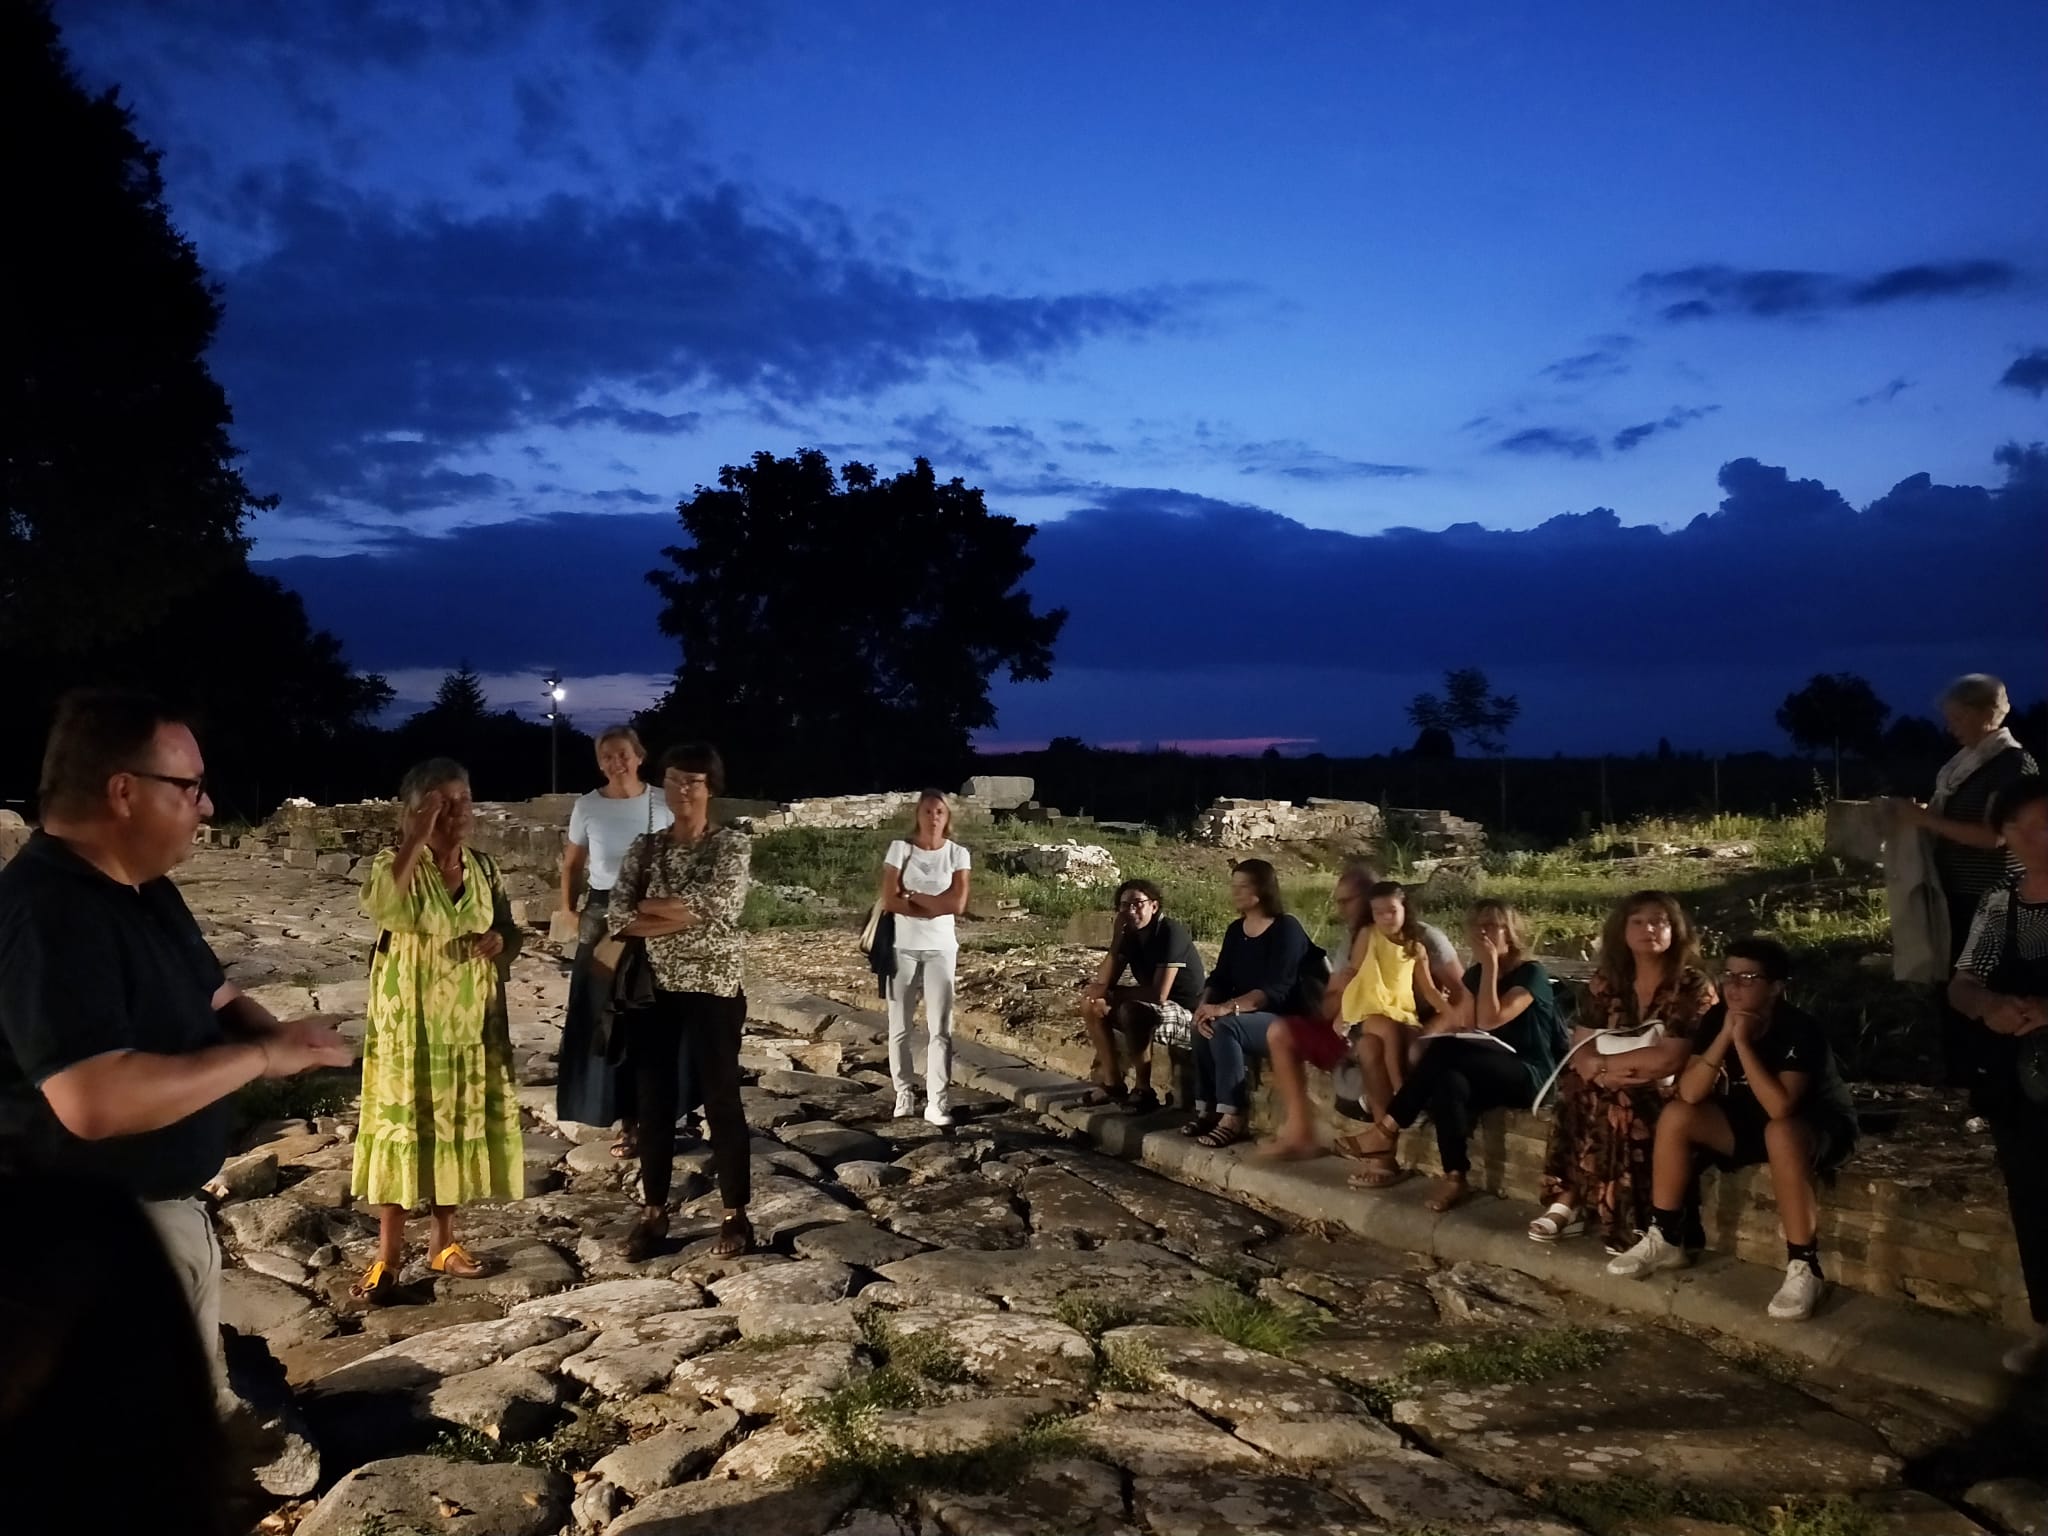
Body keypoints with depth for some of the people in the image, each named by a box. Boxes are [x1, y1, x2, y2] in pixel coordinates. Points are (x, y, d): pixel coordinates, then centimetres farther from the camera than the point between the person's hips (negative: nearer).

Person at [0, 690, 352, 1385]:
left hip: (165, 1206, 10)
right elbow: (97, 1101, -37)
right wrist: (263, 1055, -27)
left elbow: (214, 996, 16)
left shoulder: (145, 890, 6)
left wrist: (278, 1034, -7)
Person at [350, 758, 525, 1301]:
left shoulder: (484, 868, 3)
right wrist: (416, 839, -32)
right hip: (409, 1023, -4)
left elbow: (510, 929, 13)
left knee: (457, 1128, 11)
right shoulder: (394, 864, -10)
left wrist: (500, 941, -10)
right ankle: (388, 1254, 13)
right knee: (403, 1125, 1)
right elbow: (379, 905, -32)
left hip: (470, 1022, 4)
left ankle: (442, 1241, 26)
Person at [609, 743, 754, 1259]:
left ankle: (736, 1215, 15)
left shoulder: (732, 844, -6)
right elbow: (617, 917, -6)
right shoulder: (644, 848, 5)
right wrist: (685, 916, -17)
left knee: (722, 1102, 4)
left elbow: (716, 905, -22)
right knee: (652, 1102, 10)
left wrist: (650, 907, -11)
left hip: (713, 991, -4)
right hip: (653, 990, 4)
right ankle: (653, 1211, 23)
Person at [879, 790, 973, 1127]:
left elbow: (957, 904, -11)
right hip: (902, 946, 0)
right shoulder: (900, 848, -2)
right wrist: (933, 907, -13)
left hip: (940, 948, 0)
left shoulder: (958, 854, 0)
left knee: (940, 1027, -4)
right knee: (899, 1026, 5)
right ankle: (905, 1095, 16)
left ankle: (938, 1102, -1)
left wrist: (912, 894, -9)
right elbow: (889, 901, -10)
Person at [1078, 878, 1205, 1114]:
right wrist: (1116, 939, -18)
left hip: (1187, 1012, -9)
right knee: (1091, 1004, -1)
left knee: (1130, 1009, -34)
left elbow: (1159, 994, -30)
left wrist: (1113, 993, -17)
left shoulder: (1171, 932, -22)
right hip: (1151, 1008, 9)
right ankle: (1113, 1083, 3)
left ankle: (1144, 1091, -21)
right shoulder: (1130, 935, 1)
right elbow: (1103, 982, -8)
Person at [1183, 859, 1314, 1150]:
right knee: (1205, 1025, -22)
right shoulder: (1235, 931, 11)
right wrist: (1204, 1006, -18)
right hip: (1245, 1019, 7)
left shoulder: (1287, 930, -13)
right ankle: (1207, 1109, -18)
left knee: (1224, 1026, -31)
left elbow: (1275, 990, -23)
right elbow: (1219, 979, 5)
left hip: (1285, 1021, -7)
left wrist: (1227, 1008, -34)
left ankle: (1233, 1117, -30)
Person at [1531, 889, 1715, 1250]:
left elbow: (1669, 1058, -20)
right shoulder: (1606, 982, 5)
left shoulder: (1693, 986, -10)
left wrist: (1603, 1062, -15)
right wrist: (1602, 1071, -22)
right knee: (1576, 1093, -26)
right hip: (1614, 1088, 5)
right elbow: (1579, 1048, 0)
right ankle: (1567, 1202, -24)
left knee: (1618, 1106, -33)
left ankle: (1571, 1203, -24)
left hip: (1669, 1091, -4)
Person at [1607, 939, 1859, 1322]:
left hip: (1819, 1126, -6)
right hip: (1749, 1119, 6)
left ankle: (1804, 1268, -28)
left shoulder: (1800, 1029, -26)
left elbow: (1780, 1107, -38)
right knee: (1675, 1116, -14)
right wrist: (1725, 1036, -30)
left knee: (1780, 1134, -38)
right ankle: (1665, 1239, -3)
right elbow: (1689, 1093, -20)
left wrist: (1742, 1041, -37)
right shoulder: (1717, 1017, -11)